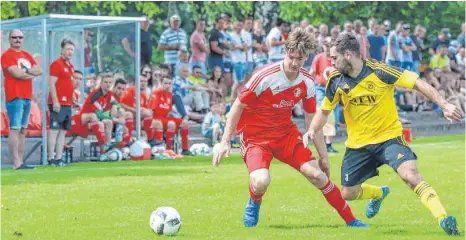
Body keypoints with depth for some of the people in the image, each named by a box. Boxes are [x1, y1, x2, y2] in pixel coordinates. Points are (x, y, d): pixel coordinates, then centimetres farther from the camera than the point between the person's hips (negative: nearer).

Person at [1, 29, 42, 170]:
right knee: (15, 129, -12)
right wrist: (31, 73, 0)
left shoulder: (27, 55, 19)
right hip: (15, 97, -8)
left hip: (27, 97, 8)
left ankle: (20, 161, 12)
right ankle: (16, 163, -17)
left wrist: (25, 71, -8)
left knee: (22, 131, 9)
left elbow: (39, 71, 9)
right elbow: (16, 74, -16)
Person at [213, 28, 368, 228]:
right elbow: (238, 106, -12)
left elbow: (313, 121, 8)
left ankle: (350, 220, 8)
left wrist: (323, 156, 11)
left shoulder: (307, 83, -4)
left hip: (286, 132, 4)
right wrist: (225, 141, -14)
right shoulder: (265, 77, -21)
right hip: (254, 134, -4)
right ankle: (253, 205, 7)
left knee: (317, 174, -8)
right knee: (261, 181, -30)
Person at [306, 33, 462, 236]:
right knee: (348, 193, 10)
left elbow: (418, 83, -19)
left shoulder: (379, 72, -20)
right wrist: (313, 130, -8)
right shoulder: (336, 81, -6)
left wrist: (444, 105, -28)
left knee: (410, 173, -29)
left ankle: (443, 219, -28)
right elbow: (325, 110, 11)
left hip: (388, 136, -5)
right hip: (358, 143, 5)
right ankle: (379, 193, 44)